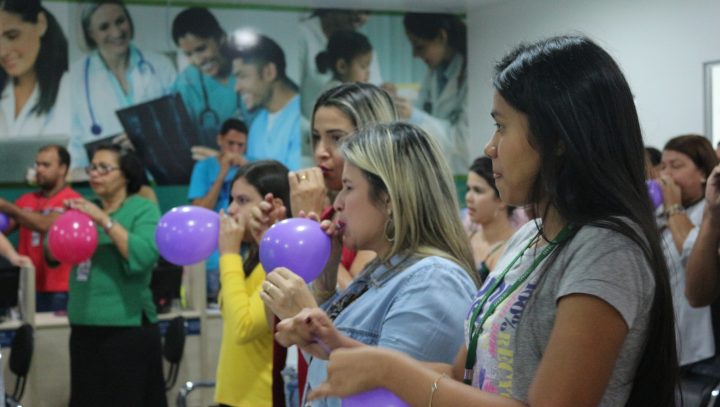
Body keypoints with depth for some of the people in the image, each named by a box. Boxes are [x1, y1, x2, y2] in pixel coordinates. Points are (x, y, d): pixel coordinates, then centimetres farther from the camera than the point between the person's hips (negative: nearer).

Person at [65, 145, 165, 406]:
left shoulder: (143, 210, -4)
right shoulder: (88, 209, 10)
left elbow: (144, 255, -21)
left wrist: (105, 220, -19)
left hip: (128, 328, -5)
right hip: (84, 327, 5)